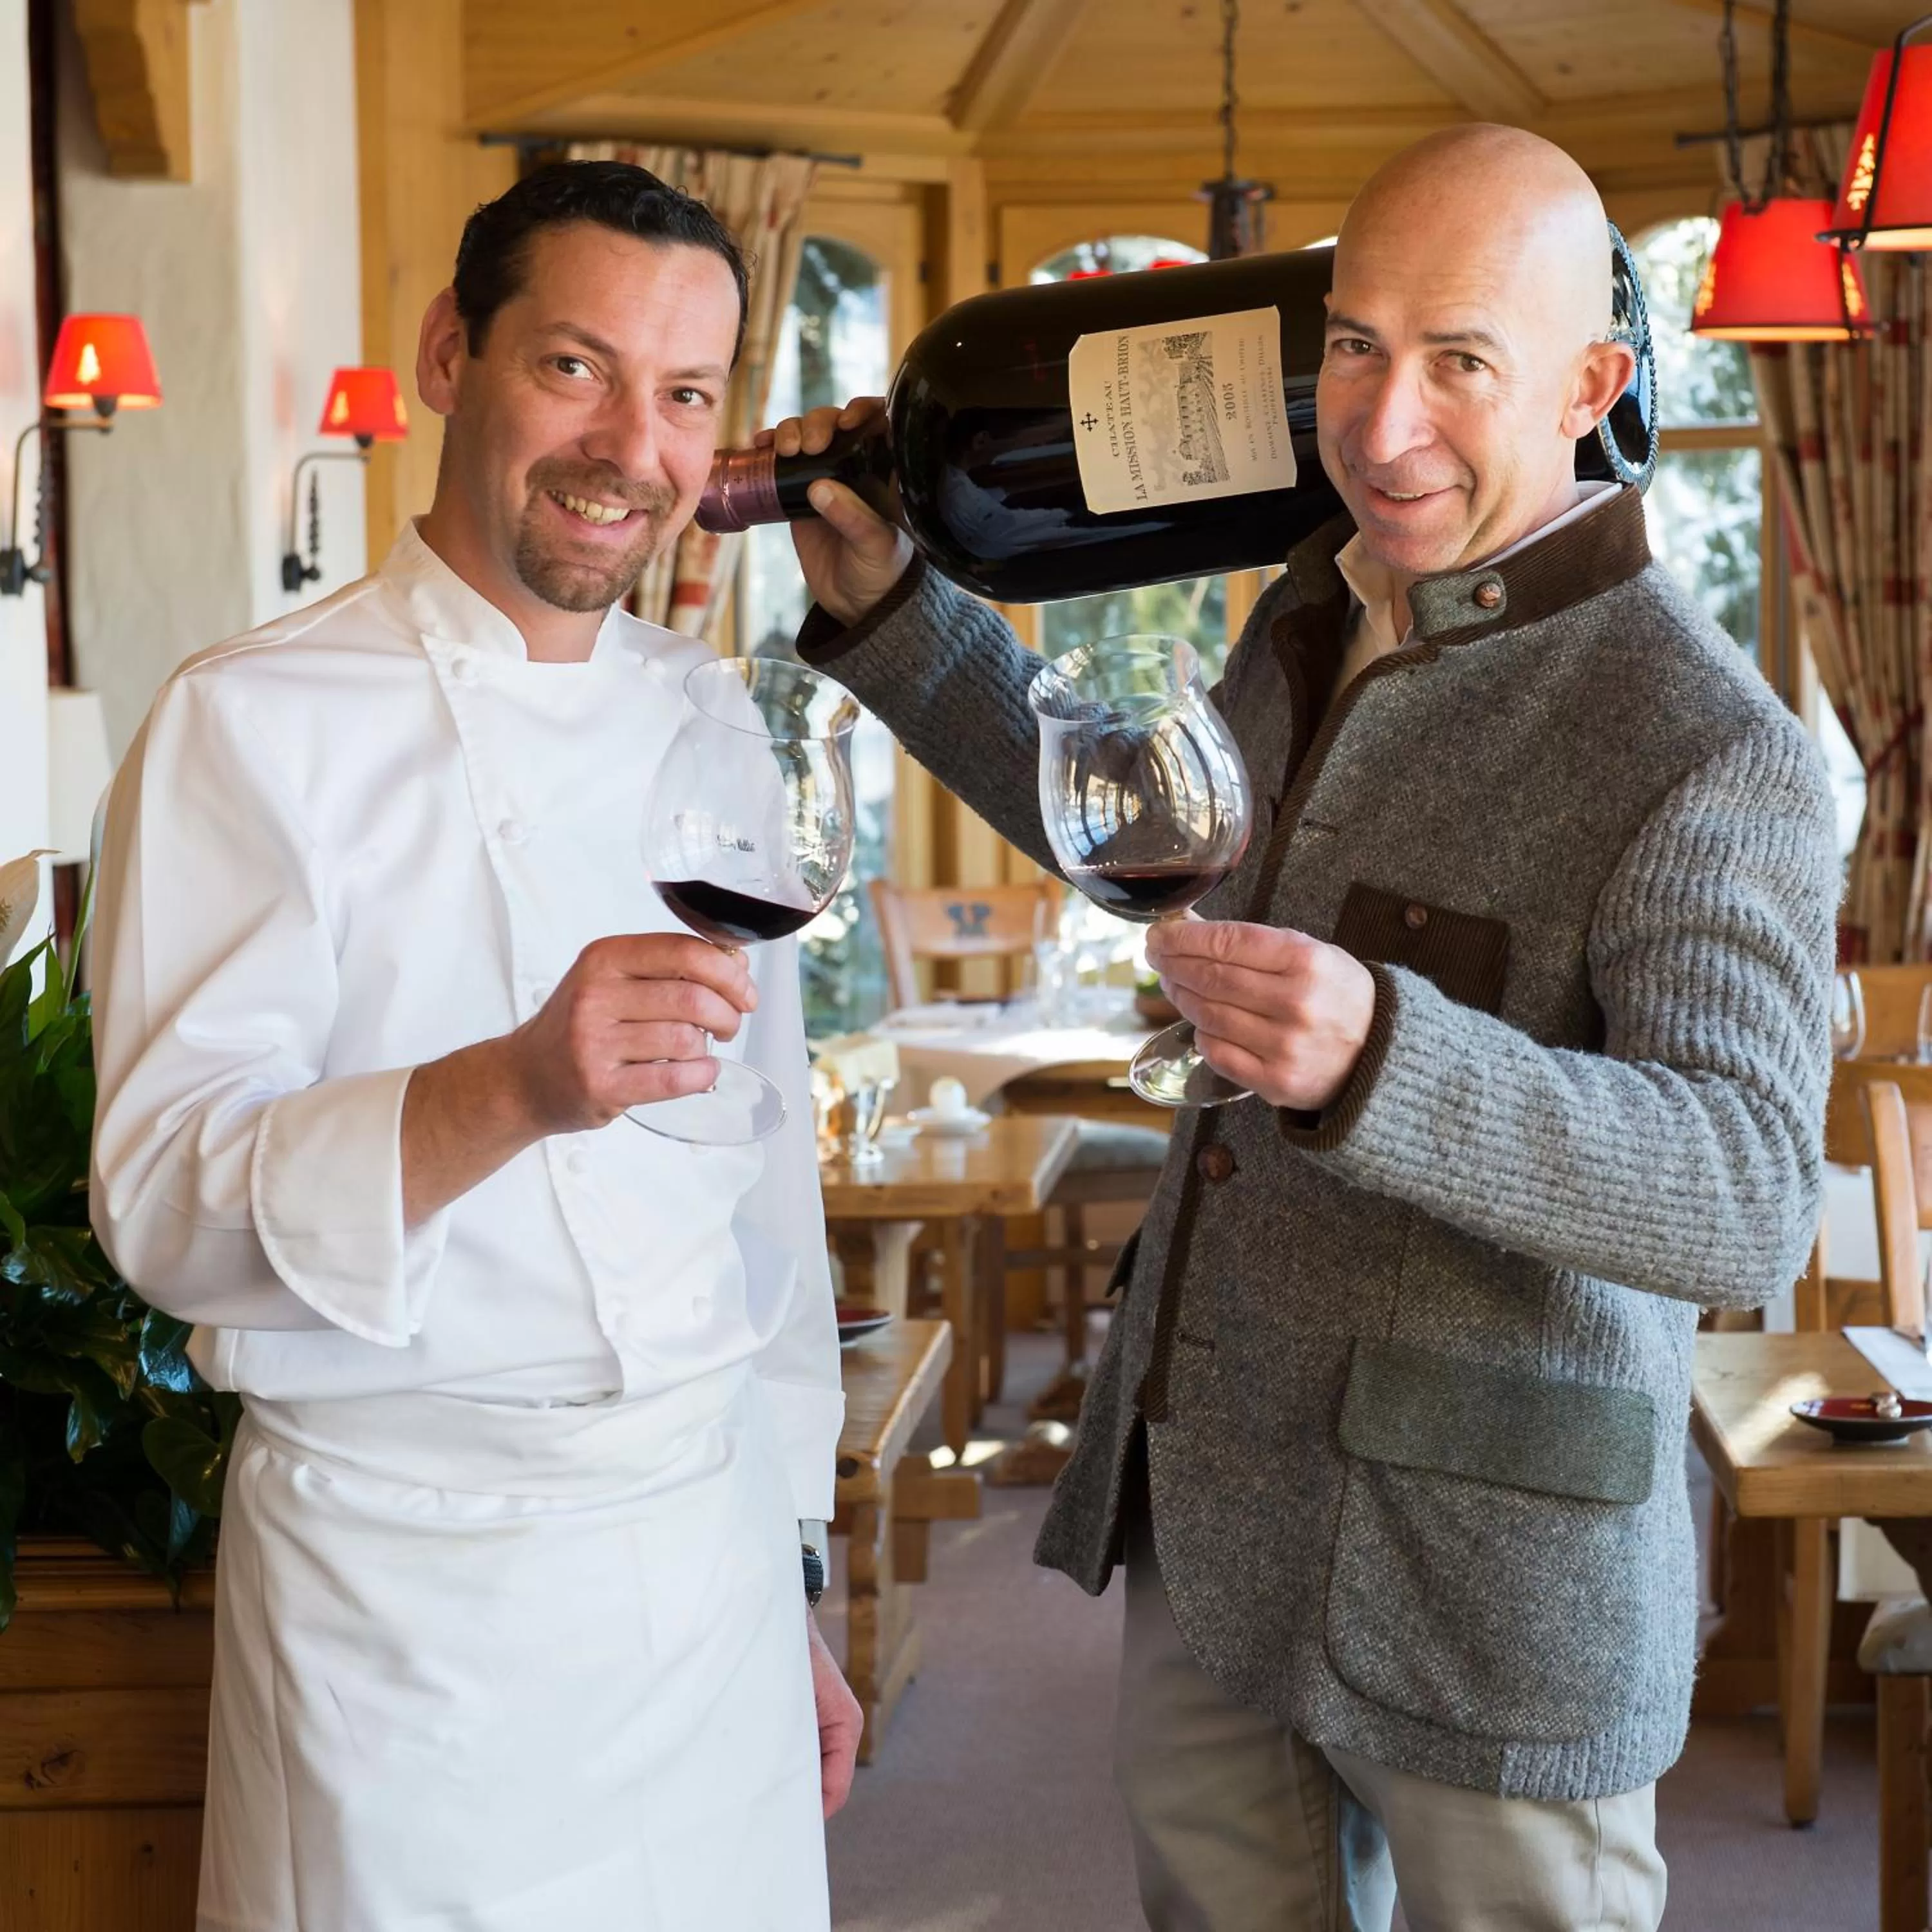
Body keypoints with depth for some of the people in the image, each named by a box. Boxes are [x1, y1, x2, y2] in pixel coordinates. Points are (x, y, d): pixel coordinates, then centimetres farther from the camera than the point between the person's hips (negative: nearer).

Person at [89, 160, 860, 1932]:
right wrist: (506, 1090, -34)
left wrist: (793, 1579, 16)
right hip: (412, 1590, -5)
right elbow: (166, 1205, -18)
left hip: (718, 1551, 5)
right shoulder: (253, 725, -10)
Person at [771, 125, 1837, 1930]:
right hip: (1212, 1513, 8)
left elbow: (1748, 1202, -28)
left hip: (1477, 1574, -7)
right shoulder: (1315, 619, 7)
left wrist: (1376, 1060, -44)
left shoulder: (1707, 745, -18)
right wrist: (884, 609, 17)